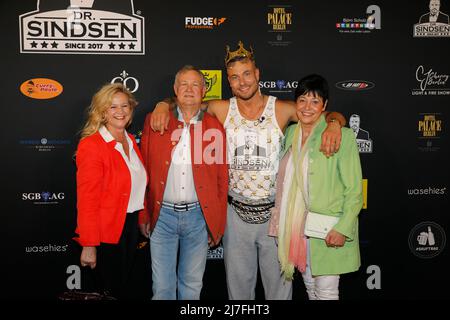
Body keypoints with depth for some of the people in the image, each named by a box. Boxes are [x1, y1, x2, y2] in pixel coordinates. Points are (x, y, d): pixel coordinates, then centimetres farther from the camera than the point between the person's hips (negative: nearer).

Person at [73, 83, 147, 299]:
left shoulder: (130, 141, 7)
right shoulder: (91, 145, -16)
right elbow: (87, 199, -18)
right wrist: (89, 246, -18)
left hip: (131, 224, 7)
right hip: (107, 229, -7)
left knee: (123, 285, 21)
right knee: (112, 292, 7)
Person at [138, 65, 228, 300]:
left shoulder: (214, 127, 2)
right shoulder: (154, 121, 2)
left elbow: (222, 179, 4)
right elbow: (143, 172, 4)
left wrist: (219, 225, 4)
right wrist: (143, 215, 3)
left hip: (198, 216, 0)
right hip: (162, 214, 0)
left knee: (192, 285, 13)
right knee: (162, 287, 8)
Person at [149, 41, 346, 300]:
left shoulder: (281, 110, -4)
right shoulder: (222, 110, 0)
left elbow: (331, 114, -1)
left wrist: (334, 123, -22)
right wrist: (163, 105, -9)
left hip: (274, 212, -1)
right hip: (236, 213, 1)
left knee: (280, 282, 11)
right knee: (238, 283, 16)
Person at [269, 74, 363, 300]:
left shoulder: (342, 136, -10)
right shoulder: (291, 132, 8)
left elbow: (354, 190, -10)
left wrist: (343, 228, -17)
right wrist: (283, 220, 9)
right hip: (295, 226, 5)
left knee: (326, 291, 3)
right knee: (310, 288, 18)